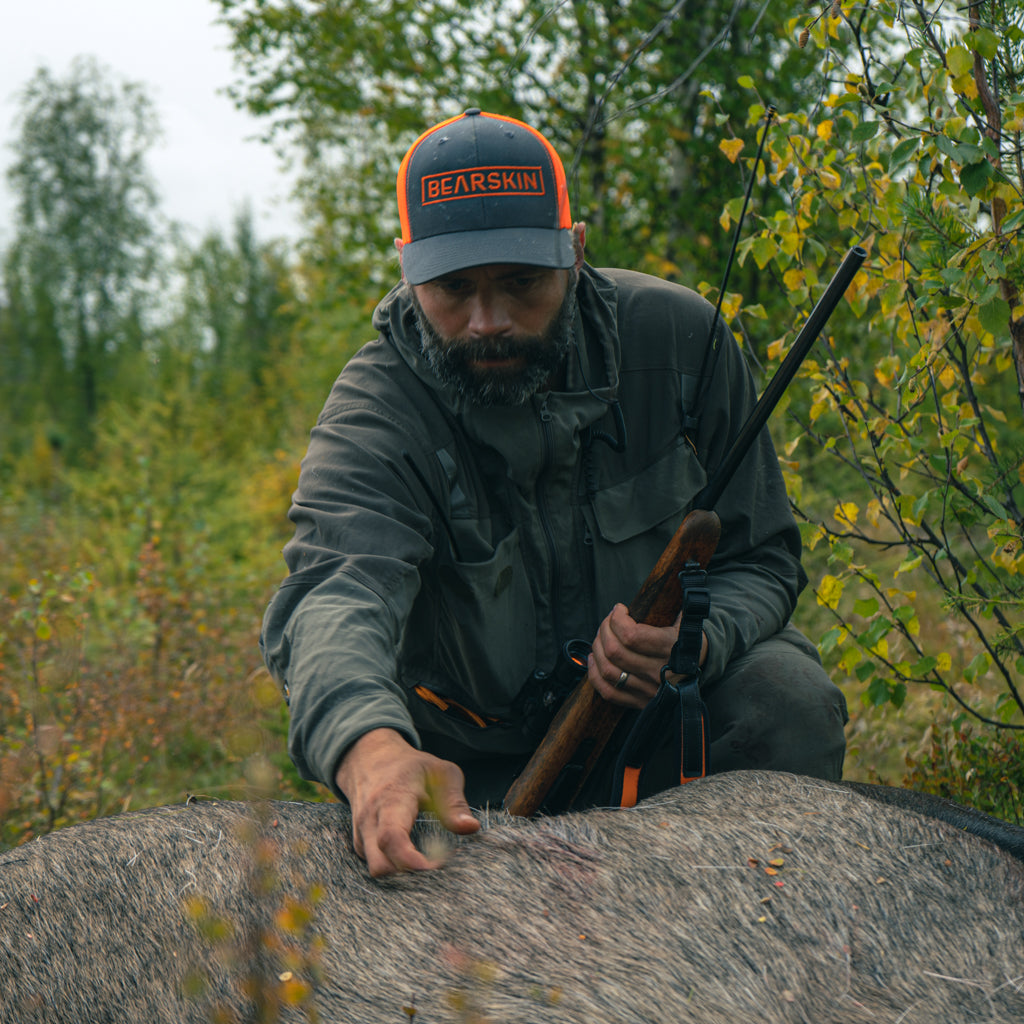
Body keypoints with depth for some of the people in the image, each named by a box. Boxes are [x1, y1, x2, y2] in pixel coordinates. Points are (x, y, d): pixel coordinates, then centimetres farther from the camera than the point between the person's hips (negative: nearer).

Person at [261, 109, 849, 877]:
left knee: (788, 697, -26)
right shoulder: (374, 417, -22)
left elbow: (762, 559, -4)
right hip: (481, 770, 0)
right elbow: (336, 593, -42)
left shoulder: (677, 339, -12)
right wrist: (373, 749, -66)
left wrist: (693, 640, -29)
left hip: (668, 707, 1)